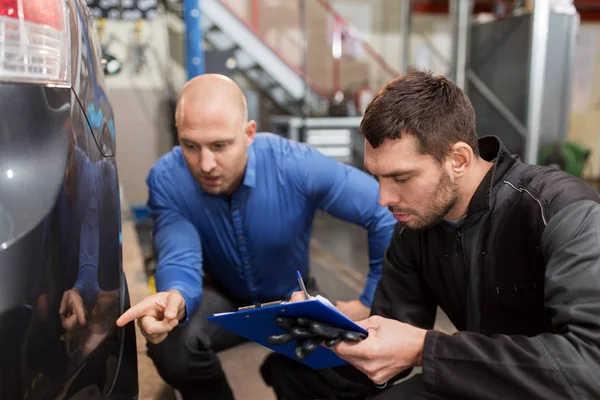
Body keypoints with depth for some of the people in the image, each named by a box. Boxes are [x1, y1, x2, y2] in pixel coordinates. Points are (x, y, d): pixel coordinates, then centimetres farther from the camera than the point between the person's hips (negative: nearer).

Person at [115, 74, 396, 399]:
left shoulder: (296, 165, -31)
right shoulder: (167, 179, -24)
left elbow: (388, 213, -26)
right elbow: (180, 260, -30)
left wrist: (371, 302, -21)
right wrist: (176, 297, -56)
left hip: (291, 298, 0)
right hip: (224, 296, 1)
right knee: (169, 342, -31)